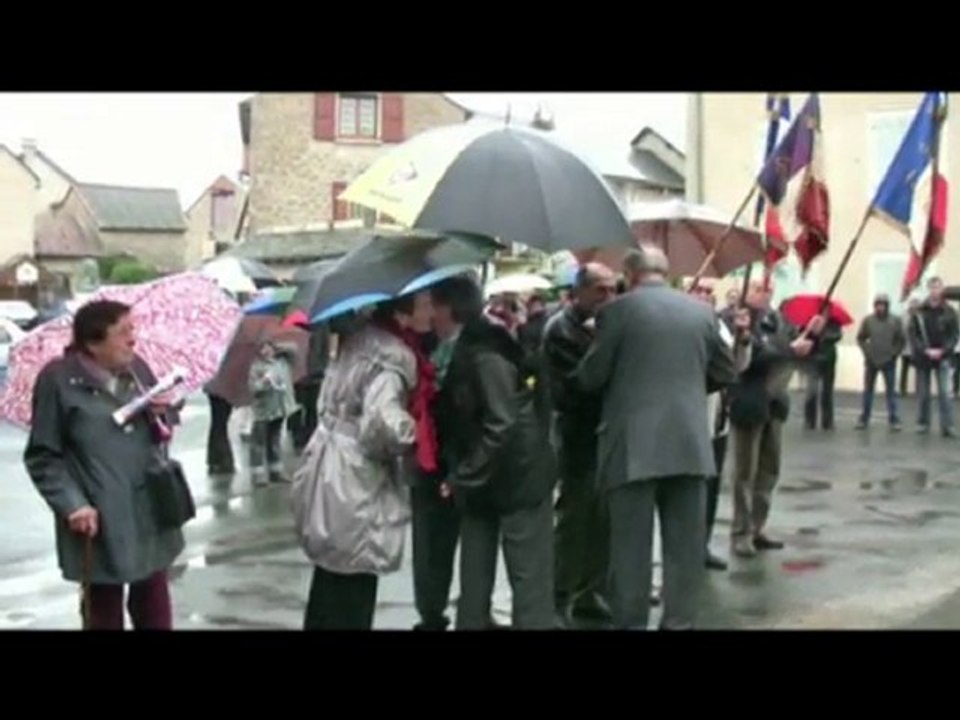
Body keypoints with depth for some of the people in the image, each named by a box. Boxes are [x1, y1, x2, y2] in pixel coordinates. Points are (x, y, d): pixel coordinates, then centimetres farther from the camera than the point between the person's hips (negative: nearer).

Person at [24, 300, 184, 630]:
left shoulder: (137, 367, 6)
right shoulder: (58, 380, -10)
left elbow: (163, 429, 18)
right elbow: (43, 458, -8)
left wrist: (162, 414, -5)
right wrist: (72, 504, -18)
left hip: (151, 510, 5)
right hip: (100, 521, -5)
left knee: (154, 606, 14)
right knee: (105, 608, 9)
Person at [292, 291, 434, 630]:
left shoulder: (360, 334, 5)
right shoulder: (392, 358, -21)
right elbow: (384, 420, -35)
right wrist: (416, 433, -16)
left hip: (333, 471, 9)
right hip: (354, 480, -9)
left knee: (331, 578, 20)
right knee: (353, 586, 3)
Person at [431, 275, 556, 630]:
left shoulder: (483, 354, -19)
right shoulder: (464, 349, 8)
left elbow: (501, 425, -24)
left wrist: (463, 477, -18)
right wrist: (463, 475, 7)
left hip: (516, 479, -9)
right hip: (484, 482, 9)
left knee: (529, 579, -1)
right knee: (473, 580, 12)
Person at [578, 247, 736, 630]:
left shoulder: (617, 311, -5)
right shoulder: (701, 311, 8)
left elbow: (590, 377, -1)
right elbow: (724, 373, 15)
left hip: (633, 445, -3)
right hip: (690, 442, 4)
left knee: (631, 544, 2)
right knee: (685, 543, 9)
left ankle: (630, 623, 7)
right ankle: (679, 621, 15)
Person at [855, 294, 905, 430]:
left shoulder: (895, 321, -4)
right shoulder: (868, 320, -3)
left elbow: (902, 340, 1)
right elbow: (860, 338, 5)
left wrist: (894, 353, -5)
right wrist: (866, 352, -4)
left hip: (889, 362, -1)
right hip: (871, 361, 1)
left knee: (891, 392, 2)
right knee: (868, 391, 9)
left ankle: (894, 420, 6)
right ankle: (864, 419, 16)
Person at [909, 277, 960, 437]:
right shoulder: (919, 311, 0)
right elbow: (913, 334, -2)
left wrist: (942, 351, -13)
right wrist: (925, 350, -14)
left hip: (942, 358, -1)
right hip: (923, 358, 1)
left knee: (944, 393, -7)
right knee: (924, 394, 7)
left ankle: (947, 426, -6)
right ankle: (923, 423, 17)